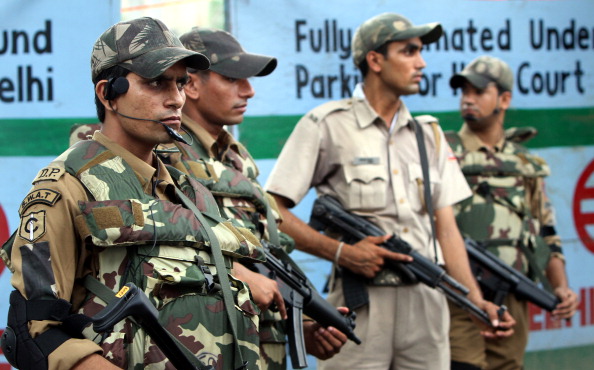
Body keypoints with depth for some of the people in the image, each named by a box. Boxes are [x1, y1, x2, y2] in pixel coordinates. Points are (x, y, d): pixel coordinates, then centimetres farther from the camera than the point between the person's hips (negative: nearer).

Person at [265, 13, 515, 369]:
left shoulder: (429, 134, 17)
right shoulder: (327, 125, 0)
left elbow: (446, 226, 14)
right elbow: (271, 211, -5)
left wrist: (476, 300, 2)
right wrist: (340, 251, -15)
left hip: (427, 302, 5)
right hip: (361, 308, -5)